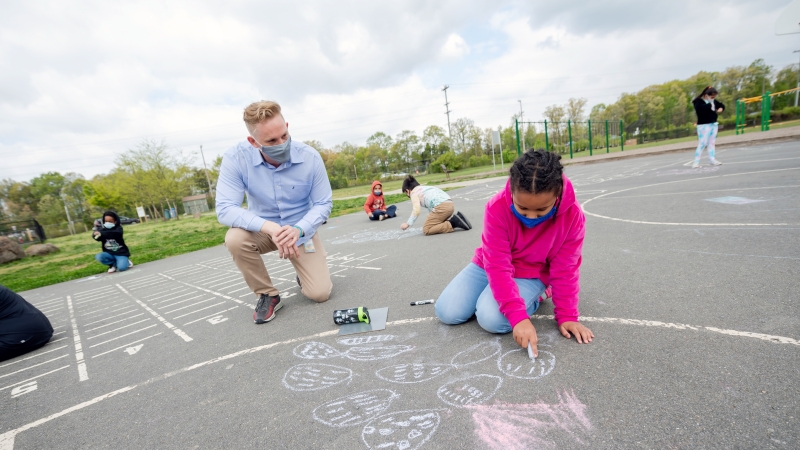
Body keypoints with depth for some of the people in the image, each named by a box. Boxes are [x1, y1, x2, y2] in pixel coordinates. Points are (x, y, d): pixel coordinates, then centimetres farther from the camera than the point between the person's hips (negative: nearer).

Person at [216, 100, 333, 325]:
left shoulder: (310, 157, -20)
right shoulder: (235, 158, -22)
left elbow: (324, 203, -13)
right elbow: (225, 209, -27)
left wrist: (298, 229, -33)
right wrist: (271, 228, -43)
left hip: (302, 231, 0)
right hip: (262, 230, 1)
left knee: (320, 294, -12)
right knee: (234, 239, -34)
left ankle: (303, 274, 28)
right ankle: (268, 295, -7)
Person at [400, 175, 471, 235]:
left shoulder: (414, 192, 8)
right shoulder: (426, 188, 32)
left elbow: (416, 211, -6)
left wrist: (408, 224, 2)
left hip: (441, 207, -9)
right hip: (450, 204, 9)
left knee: (426, 230, -1)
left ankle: (452, 224, -12)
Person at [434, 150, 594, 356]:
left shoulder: (573, 215, -23)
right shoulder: (497, 208, -29)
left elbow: (565, 270, -12)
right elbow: (498, 267, -29)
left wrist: (567, 315, -13)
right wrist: (518, 316, -36)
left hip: (531, 275, -1)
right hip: (490, 267, 2)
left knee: (492, 319, -28)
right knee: (447, 312, -10)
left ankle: (531, 299, 5)